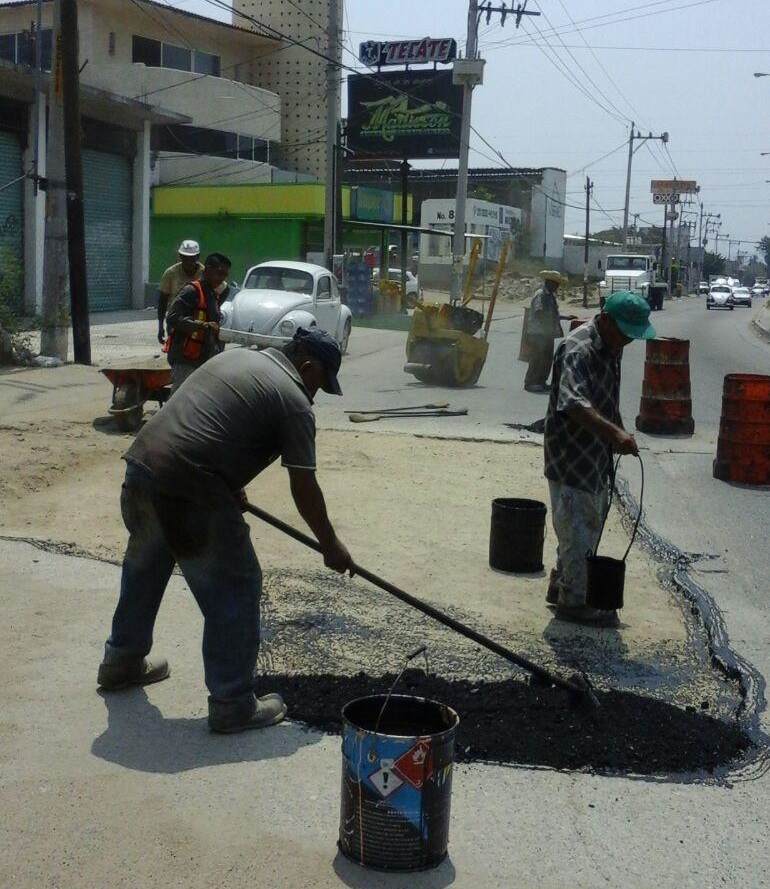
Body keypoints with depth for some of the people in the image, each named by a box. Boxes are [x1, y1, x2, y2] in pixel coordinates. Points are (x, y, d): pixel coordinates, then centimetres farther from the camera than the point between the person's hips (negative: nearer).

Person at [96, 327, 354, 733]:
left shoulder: (235, 356, 20)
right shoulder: (293, 401, -4)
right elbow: (304, 489, -2)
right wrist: (331, 545, 11)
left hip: (141, 468, 9)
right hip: (189, 493, -9)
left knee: (143, 570, 28)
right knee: (234, 592, 4)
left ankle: (122, 660, 47)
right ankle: (232, 704, 12)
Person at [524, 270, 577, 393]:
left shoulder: (551, 295, 15)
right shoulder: (540, 295, -14)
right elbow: (538, 313, -22)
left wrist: (566, 317, 21)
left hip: (547, 333, 9)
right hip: (537, 333, -9)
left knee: (547, 358, 10)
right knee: (537, 358, -6)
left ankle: (541, 382, 19)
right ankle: (530, 383, 1)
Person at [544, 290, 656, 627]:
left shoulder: (611, 347, 7)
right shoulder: (578, 350, -24)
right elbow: (575, 404, -38)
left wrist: (617, 434, 22)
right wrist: (616, 433, -48)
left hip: (596, 453, 10)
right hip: (572, 455, -10)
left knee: (589, 525, 19)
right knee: (579, 528, -1)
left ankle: (561, 585, 34)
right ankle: (574, 601, 11)